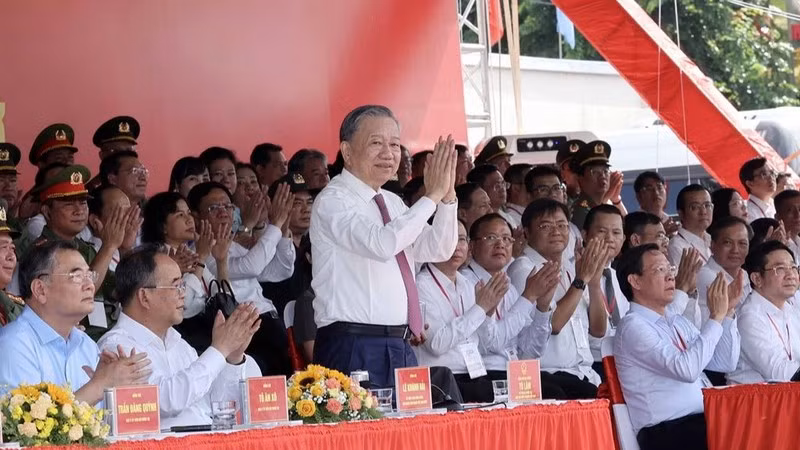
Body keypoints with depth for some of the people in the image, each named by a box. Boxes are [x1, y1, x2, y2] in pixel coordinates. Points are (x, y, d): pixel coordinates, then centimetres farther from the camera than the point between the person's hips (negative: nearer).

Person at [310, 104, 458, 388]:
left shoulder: (391, 203, 17)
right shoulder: (332, 202, -9)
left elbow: (439, 250, 12)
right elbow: (382, 244, -25)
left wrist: (447, 196, -2)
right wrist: (432, 196, -20)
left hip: (399, 347, 8)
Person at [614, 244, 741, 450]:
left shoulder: (679, 323, 19)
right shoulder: (633, 326, -8)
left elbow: (726, 363, 17)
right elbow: (687, 369, -20)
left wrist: (728, 312, 6)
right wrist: (716, 317, -13)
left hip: (700, 422, 8)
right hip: (663, 433, -8)